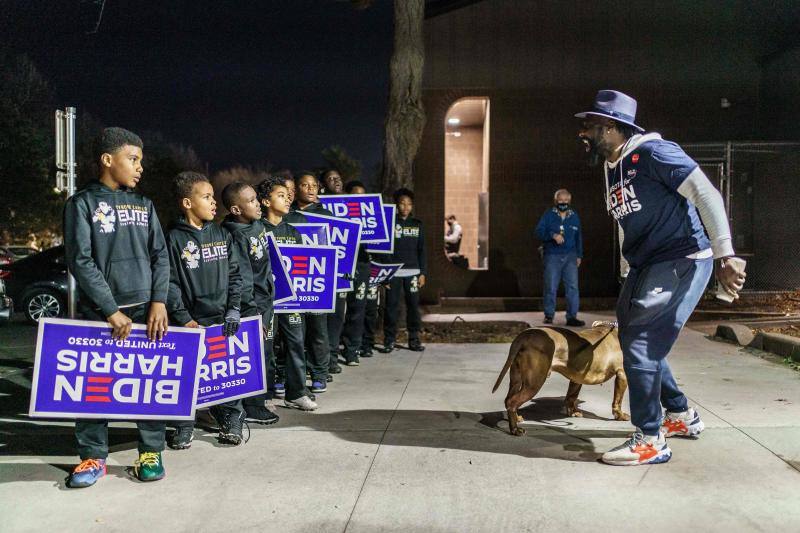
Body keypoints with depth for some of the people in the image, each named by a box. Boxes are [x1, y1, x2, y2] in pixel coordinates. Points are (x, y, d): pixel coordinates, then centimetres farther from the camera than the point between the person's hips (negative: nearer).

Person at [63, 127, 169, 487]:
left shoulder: (144, 205, 11)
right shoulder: (81, 204, -1)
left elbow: (160, 255, 8)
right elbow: (80, 261, -8)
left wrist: (159, 301, -6)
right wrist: (112, 311, -13)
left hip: (145, 309, 3)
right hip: (100, 312, -3)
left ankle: (151, 451, 16)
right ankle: (93, 456, 16)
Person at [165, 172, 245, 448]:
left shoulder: (222, 235, 8)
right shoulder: (174, 239, -3)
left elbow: (235, 275, 9)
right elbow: (170, 283, -6)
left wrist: (234, 310, 0)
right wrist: (184, 319, -11)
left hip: (223, 321, 3)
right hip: (191, 323, -3)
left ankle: (232, 419, 22)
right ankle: (184, 425, 20)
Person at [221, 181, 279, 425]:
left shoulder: (258, 225, 5)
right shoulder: (236, 237, -20)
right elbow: (243, 280, -21)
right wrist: (253, 314, -19)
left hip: (265, 301, 8)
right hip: (251, 306, -8)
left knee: (263, 353, 16)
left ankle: (256, 400, 30)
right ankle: (253, 408, 14)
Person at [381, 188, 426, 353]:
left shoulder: (417, 224, 11)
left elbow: (421, 250, 11)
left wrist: (422, 273, 5)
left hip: (412, 272, 2)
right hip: (393, 271, -2)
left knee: (413, 305, 1)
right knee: (391, 305, -2)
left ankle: (414, 339, 11)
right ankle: (389, 340, 5)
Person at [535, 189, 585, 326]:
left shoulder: (574, 216, 12)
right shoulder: (548, 215, 2)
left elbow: (578, 237, 18)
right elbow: (539, 231, -7)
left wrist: (579, 255, 16)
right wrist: (553, 235, -22)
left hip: (570, 256, 2)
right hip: (552, 256, -2)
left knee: (572, 286, -6)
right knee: (551, 287, 1)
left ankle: (572, 317, -1)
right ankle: (549, 315, 14)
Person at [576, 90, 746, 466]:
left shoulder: (652, 153, -14)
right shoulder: (611, 168, 13)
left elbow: (707, 196, -19)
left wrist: (724, 257, -25)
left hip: (682, 261, -9)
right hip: (645, 265, 9)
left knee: (641, 345, -11)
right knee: (634, 342, 14)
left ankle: (651, 441, 2)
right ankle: (681, 416, 33)